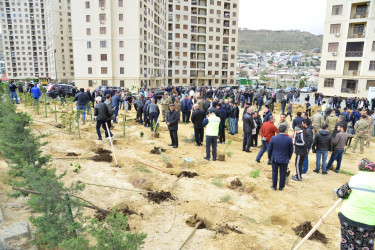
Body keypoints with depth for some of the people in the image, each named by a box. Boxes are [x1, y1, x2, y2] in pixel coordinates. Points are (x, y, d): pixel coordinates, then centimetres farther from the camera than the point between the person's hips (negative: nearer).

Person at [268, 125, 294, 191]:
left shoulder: (273, 138, -12)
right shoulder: (289, 139, -12)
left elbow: (270, 149, -2)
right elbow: (291, 151, -1)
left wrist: (269, 157, 12)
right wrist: (289, 158, 16)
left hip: (274, 159, 0)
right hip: (284, 160, 0)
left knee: (274, 173, 15)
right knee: (282, 173, 13)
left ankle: (274, 186, 24)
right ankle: (281, 187, 24)